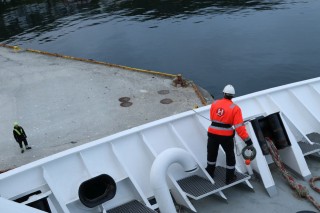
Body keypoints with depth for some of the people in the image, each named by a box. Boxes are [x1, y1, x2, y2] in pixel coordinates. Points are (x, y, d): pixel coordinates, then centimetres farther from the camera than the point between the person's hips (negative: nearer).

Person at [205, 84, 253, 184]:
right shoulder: (235, 108, -12)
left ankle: (210, 172, 44)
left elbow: (212, 118, 8)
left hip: (213, 134, 3)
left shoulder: (214, 103, -3)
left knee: (212, 153, 25)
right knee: (230, 156, 20)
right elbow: (239, 127, -17)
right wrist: (248, 140, -14)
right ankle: (229, 178, 30)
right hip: (226, 136, -2)